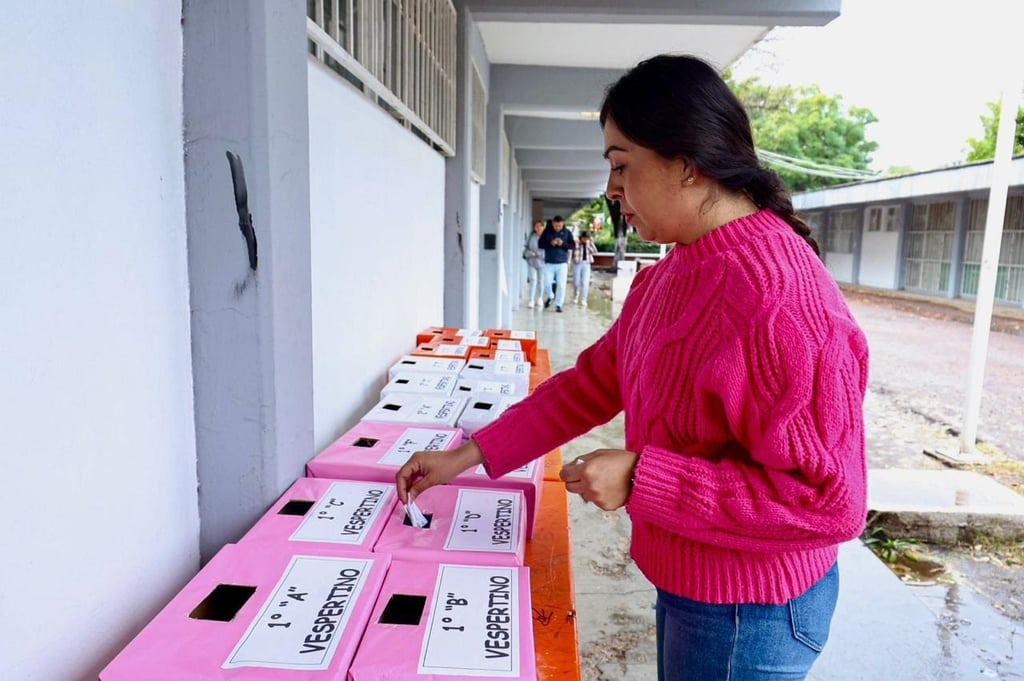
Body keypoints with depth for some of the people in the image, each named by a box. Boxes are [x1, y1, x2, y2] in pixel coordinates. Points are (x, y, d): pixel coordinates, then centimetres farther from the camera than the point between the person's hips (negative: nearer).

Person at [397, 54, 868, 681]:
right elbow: (591, 384, 4)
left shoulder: (782, 299, -29)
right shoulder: (671, 275, 0)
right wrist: (467, 456, 2)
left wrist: (641, 479, -27)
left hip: (748, 612, -7)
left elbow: (828, 501, -27)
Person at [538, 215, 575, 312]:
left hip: (562, 263, 0)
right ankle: (550, 296, 29)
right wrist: (550, 243, -19)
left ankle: (558, 305, 7)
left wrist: (563, 244, -18)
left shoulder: (567, 233, 1)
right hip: (549, 263, 0)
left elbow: (573, 245, -1)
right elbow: (540, 244, -2)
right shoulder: (547, 232, 1)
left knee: (561, 285, -3)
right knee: (547, 283, -1)